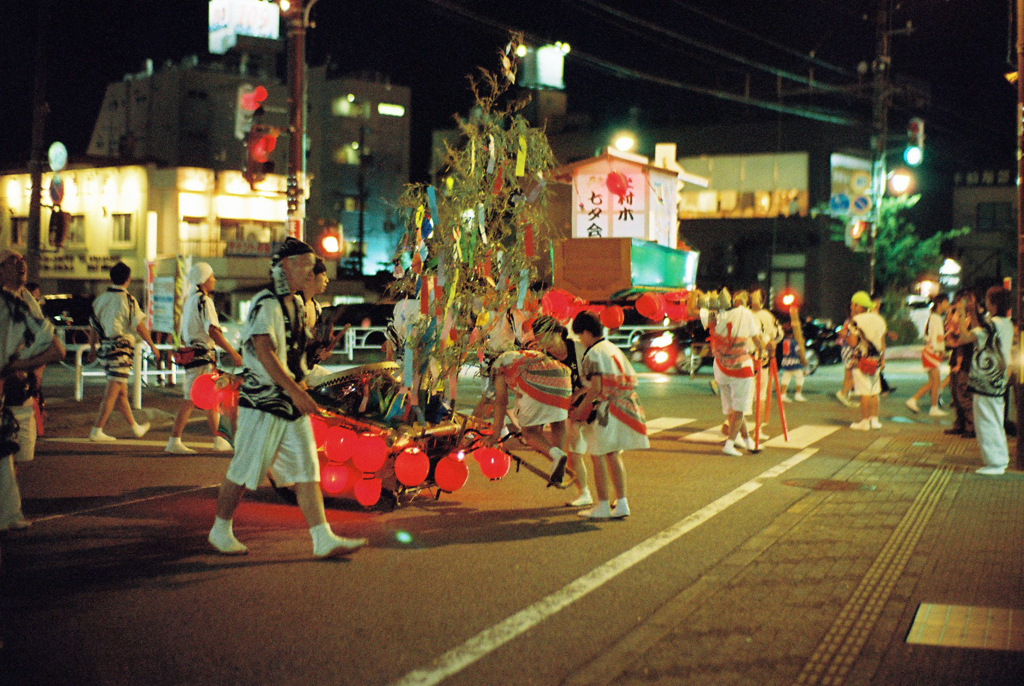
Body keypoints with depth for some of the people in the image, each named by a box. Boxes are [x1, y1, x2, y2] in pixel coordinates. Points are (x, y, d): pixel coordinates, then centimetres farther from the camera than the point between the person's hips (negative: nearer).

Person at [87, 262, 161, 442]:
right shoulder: (128, 300, -9)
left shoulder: (100, 299, 8)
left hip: (105, 348, 7)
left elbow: (94, 326, 12)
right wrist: (152, 346, 0)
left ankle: (135, 427, 28)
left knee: (121, 392, 15)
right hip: (121, 349, -7)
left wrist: (92, 347, 22)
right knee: (112, 393, -4)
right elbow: (140, 327, -10)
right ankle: (96, 431, -8)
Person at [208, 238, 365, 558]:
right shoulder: (265, 303, -14)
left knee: (306, 470, 3)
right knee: (245, 469, 2)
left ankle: (323, 539, 2)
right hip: (263, 401, -8)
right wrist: (294, 389, -29)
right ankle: (220, 531, 19)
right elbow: (264, 350, -24)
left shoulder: (297, 303, 14)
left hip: (291, 401, 8)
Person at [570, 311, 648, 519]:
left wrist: (580, 409, -10)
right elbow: (631, 379, 15)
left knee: (598, 455, 1)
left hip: (604, 410, -8)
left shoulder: (593, 354, -11)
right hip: (622, 407, 8)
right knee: (613, 455, 14)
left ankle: (602, 506, 4)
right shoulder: (613, 348, 14)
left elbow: (596, 388, -20)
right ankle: (621, 503, 13)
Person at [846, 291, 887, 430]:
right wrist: (882, 359, 20)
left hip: (861, 360, -6)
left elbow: (853, 343, -14)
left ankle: (865, 421, -2)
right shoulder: (879, 319, 9)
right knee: (874, 392, 13)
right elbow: (882, 342, 13)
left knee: (865, 393, -5)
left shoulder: (856, 321, -11)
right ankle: (874, 420, 16)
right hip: (876, 361, 6)